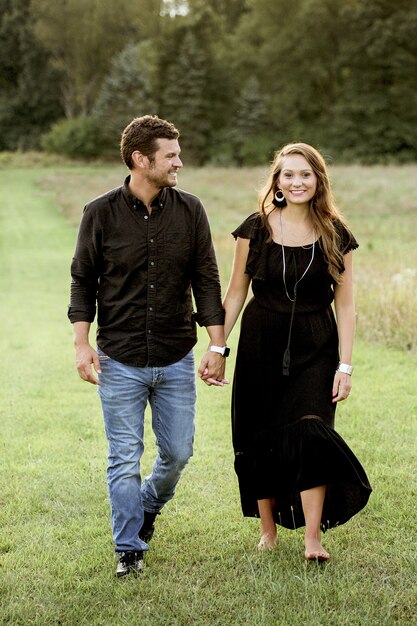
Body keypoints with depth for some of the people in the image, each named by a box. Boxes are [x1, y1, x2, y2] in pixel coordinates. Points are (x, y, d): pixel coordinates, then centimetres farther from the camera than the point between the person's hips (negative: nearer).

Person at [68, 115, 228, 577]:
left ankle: (147, 509, 39)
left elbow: (206, 282, 3)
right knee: (125, 459, 2)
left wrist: (217, 346, -1)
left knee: (177, 453, 9)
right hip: (119, 361, -2)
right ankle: (129, 548, 17)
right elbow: (83, 280, 2)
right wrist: (82, 344, -6)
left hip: (176, 361, 2)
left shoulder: (189, 211, 1)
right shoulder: (101, 214, -5)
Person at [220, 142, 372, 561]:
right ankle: (267, 530, 21)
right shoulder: (256, 229, -2)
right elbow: (236, 293, 4)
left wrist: (345, 365, -5)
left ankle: (313, 538, -8)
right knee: (260, 440, 6)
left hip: (314, 349, -1)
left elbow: (345, 305, 0)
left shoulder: (335, 235, -1)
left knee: (310, 432, -13)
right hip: (261, 345, 1)